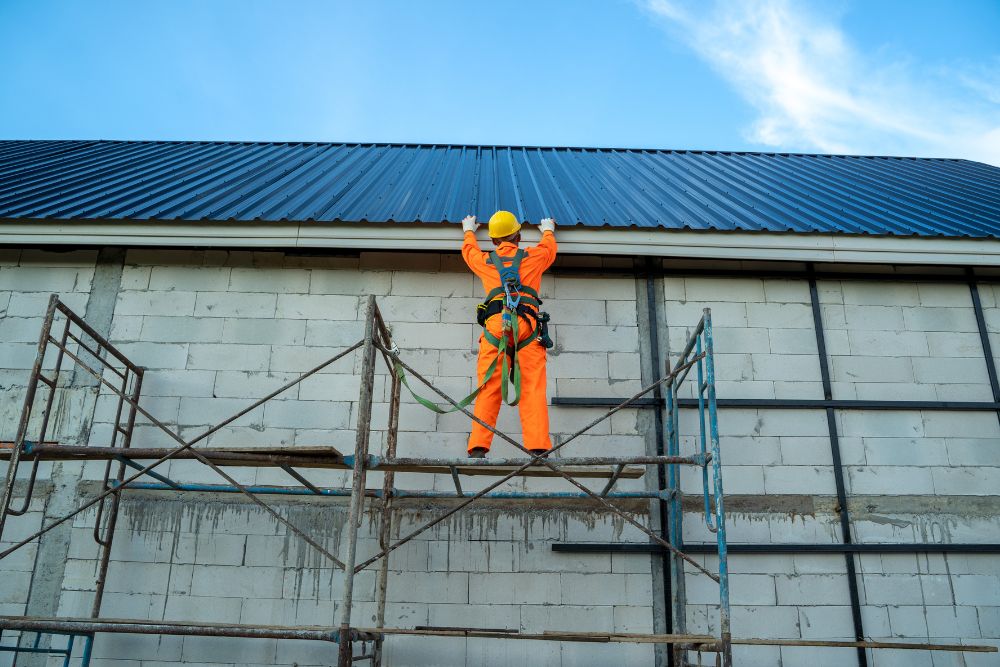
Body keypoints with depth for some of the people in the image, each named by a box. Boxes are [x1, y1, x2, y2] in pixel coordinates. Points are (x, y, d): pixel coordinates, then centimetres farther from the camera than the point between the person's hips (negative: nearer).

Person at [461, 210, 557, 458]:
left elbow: (469, 249, 48)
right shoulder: (533, 256, 22)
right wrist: (548, 230, 66)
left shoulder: (484, 261, 24)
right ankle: (538, 447, -17)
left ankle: (478, 448, -13)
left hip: (495, 324, 1)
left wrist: (469, 230, 68)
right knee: (532, 390, -6)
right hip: (527, 325, -1)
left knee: (489, 390, -3)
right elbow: (549, 247, 45)